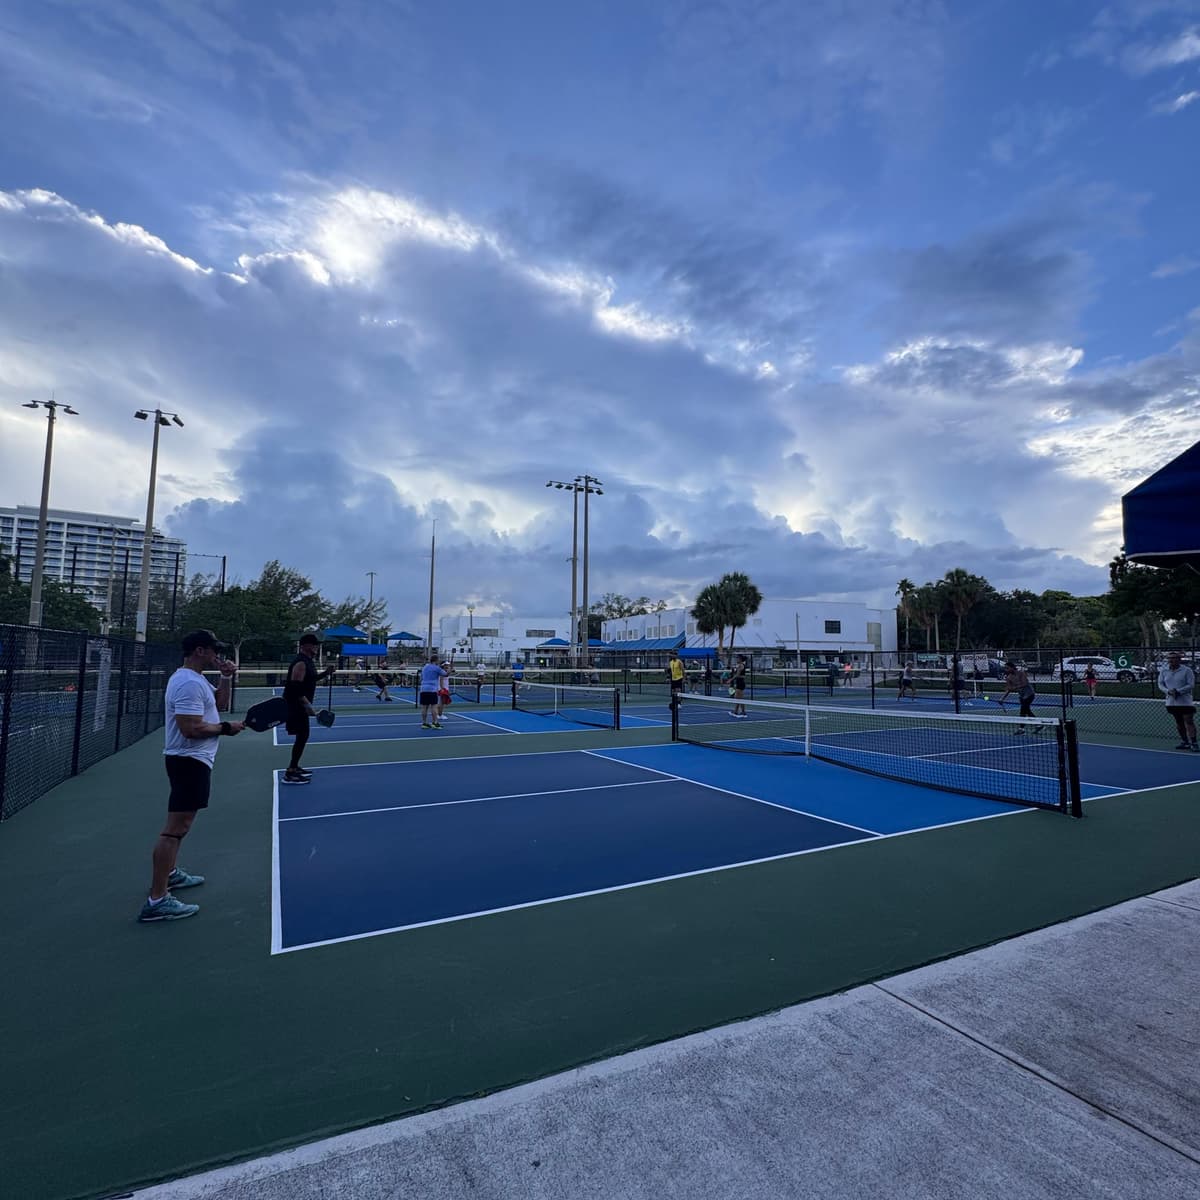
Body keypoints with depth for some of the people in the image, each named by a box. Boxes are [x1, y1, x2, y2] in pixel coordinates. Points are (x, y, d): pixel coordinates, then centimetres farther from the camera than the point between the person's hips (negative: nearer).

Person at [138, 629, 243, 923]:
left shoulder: (194, 679, 11)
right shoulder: (190, 683, -22)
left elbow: (220, 703, 18)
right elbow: (192, 729, -28)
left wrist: (226, 678, 4)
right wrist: (225, 728, -15)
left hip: (191, 760, 12)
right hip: (190, 761, -12)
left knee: (179, 825, 23)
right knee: (176, 828, -11)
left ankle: (170, 873, 37)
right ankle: (157, 901, -8)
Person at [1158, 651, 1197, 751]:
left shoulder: (1187, 670, -7)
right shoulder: (1164, 671, 5)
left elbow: (1191, 685, -11)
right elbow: (1160, 684, 5)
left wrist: (1178, 691, -22)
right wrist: (1168, 691, -14)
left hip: (1185, 702, -4)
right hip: (1172, 701, 4)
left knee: (1189, 721, -8)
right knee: (1179, 723, 11)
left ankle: (1193, 743, -6)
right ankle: (1184, 742, 20)